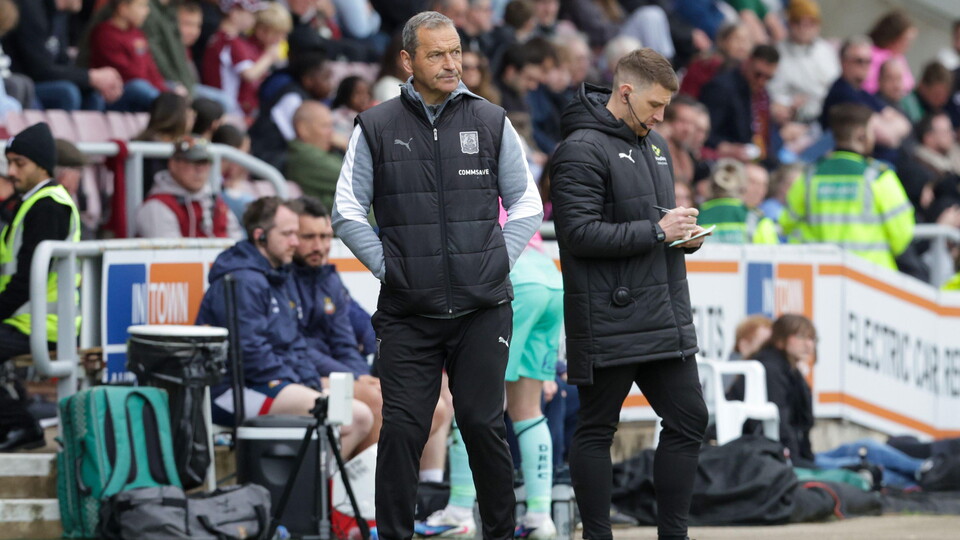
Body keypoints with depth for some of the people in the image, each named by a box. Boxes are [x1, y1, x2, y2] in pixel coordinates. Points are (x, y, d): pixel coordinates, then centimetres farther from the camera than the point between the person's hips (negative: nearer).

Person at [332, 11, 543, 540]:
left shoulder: (491, 123, 6)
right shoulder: (376, 128, 3)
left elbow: (526, 205, 14)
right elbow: (348, 212, 8)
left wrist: (495, 263, 4)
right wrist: (386, 265, 0)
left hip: (483, 311, 0)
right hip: (406, 314, 0)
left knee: (483, 424, 2)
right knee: (402, 427, -4)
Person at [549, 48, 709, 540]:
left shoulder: (654, 146, 17)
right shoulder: (582, 150, -12)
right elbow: (579, 233, -20)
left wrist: (686, 234, 5)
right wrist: (656, 231, -18)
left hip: (666, 315, 9)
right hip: (609, 323, -8)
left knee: (688, 420, 7)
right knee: (596, 430, 2)